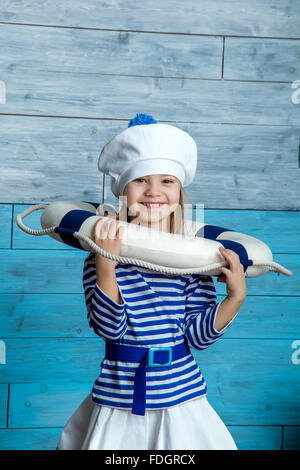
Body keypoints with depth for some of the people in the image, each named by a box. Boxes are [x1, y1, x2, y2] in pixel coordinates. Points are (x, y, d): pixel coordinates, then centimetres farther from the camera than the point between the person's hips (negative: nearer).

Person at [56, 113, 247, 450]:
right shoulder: (102, 257, -7)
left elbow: (197, 335, -3)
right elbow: (108, 327, -16)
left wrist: (235, 297, -16)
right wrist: (106, 263, -25)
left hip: (181, 400, 1)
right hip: (118, 403, -1)